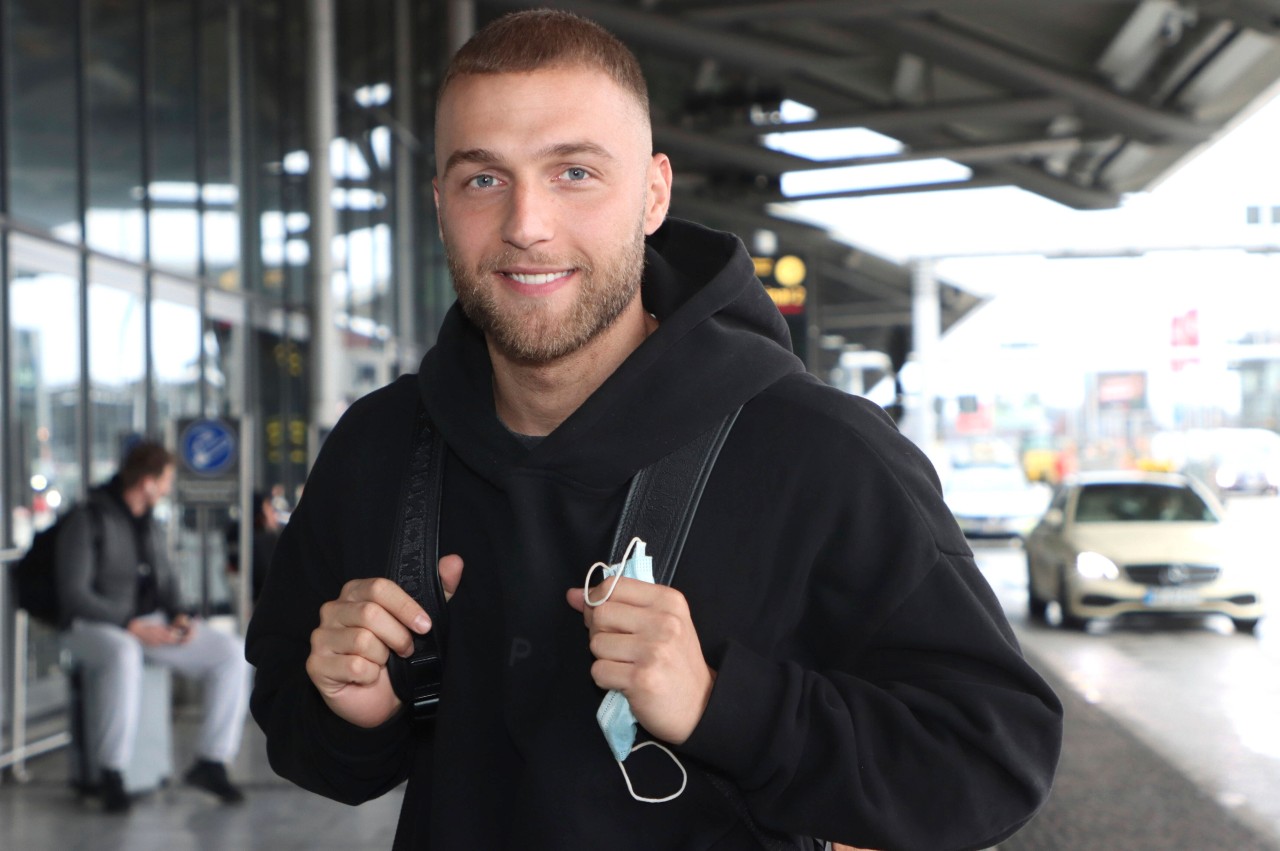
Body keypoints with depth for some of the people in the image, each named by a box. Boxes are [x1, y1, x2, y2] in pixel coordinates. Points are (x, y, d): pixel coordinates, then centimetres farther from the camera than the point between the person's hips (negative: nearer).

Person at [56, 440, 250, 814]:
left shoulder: (150, 524, 14)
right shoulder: (88, 521, -10)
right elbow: (73, 594, -16)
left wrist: (178, 616, -2)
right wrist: (131, 626, -23)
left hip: (152, 622, 7)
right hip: (95, 626, -7)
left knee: (232, 653, -12)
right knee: (124, 656, -43)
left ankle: (210, 762, -7)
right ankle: (112, 776, -34)